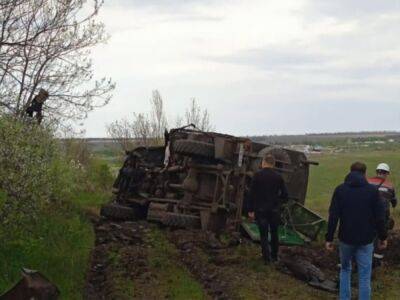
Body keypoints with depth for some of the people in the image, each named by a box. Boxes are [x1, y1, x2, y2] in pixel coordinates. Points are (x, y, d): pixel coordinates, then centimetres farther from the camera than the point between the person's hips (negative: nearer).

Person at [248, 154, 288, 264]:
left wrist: (251, 210, -4)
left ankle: (267, 258, 1)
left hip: (261, 209, -2)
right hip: (275, 209, 2)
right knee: (274, 233, 17)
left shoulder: (257, 175, -8)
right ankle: (274, 256, 24)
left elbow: (252, 193, -9)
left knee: (263, 234, 5)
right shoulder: (278, 177, -2)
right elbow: (284, 195, 1)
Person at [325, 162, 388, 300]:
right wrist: (383, 237, 9)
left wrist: (329, 238, 0)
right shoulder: (372, 190, -5)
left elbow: (333, 216, -6)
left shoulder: (340, 190, -4)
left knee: (345, 270, 20)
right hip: (366, 240, -1)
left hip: (346, 238, 1)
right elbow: (380, 217, -3)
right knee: (364, 276, 5)